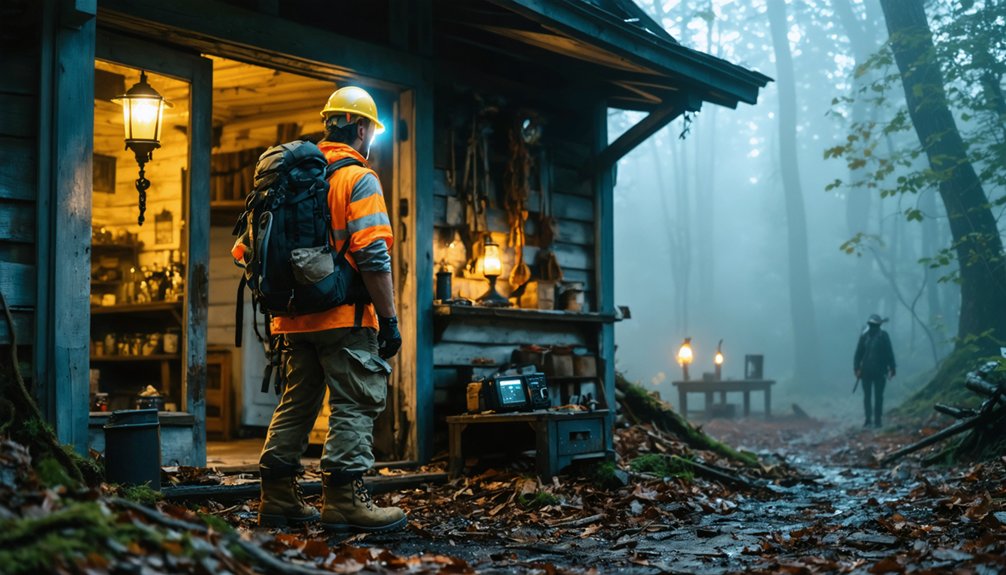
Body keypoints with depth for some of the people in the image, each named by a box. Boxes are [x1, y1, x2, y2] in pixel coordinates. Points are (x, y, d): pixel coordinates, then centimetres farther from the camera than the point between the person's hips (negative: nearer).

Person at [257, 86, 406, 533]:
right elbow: (372, 256, -17)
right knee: (355, 405, -3)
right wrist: (389, 319, -13)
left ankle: (278, 498, 18)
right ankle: (345, 500, -6)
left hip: (296, 319, 8)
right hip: (344, 317, -7)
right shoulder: (358, 179, -8)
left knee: (296, 402, 14)